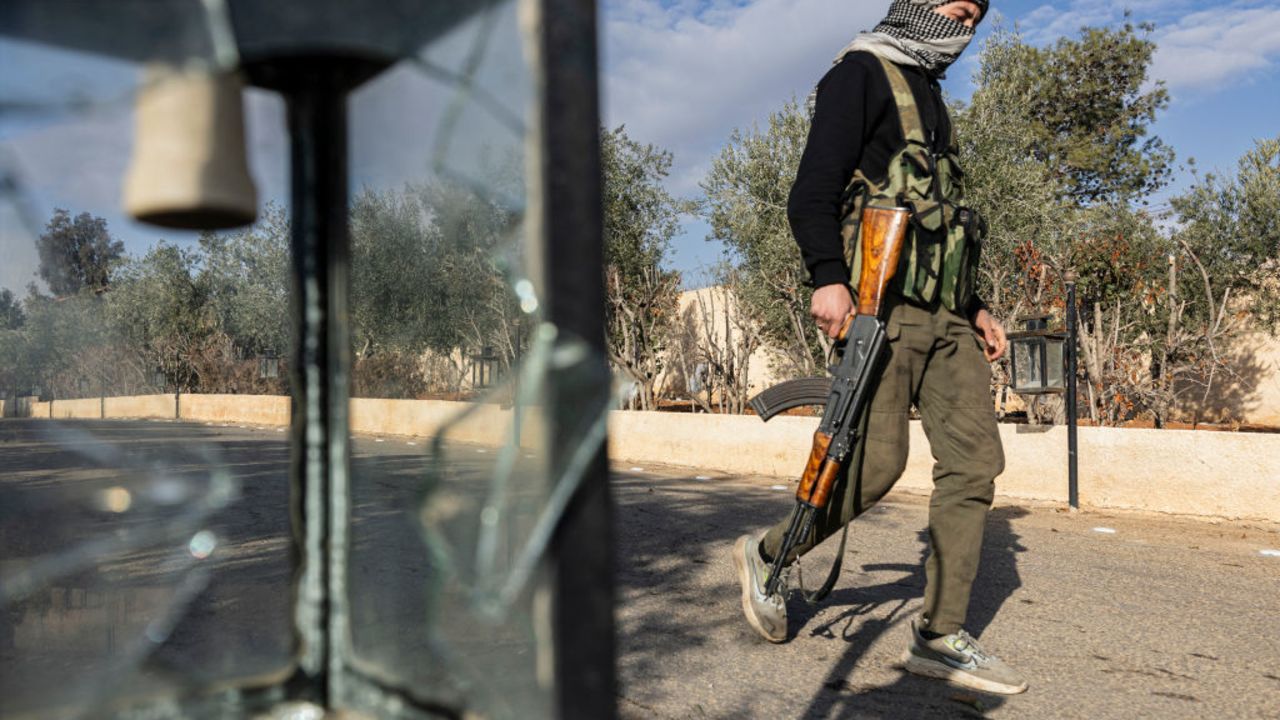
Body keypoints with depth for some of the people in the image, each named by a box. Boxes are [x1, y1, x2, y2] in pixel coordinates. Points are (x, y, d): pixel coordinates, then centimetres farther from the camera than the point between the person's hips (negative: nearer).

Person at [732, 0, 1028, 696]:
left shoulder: (928, 96, 29)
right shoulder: (862, 74, 2)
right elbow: (813, 187, -12)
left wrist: (975, 307, 23)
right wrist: (827, 276, -26)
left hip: (942, 312, 9)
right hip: (881, 302, -9)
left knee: (974, 459, -1)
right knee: (877, 462, -12)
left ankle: (939, 635, 5)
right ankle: (766, 552, 13)